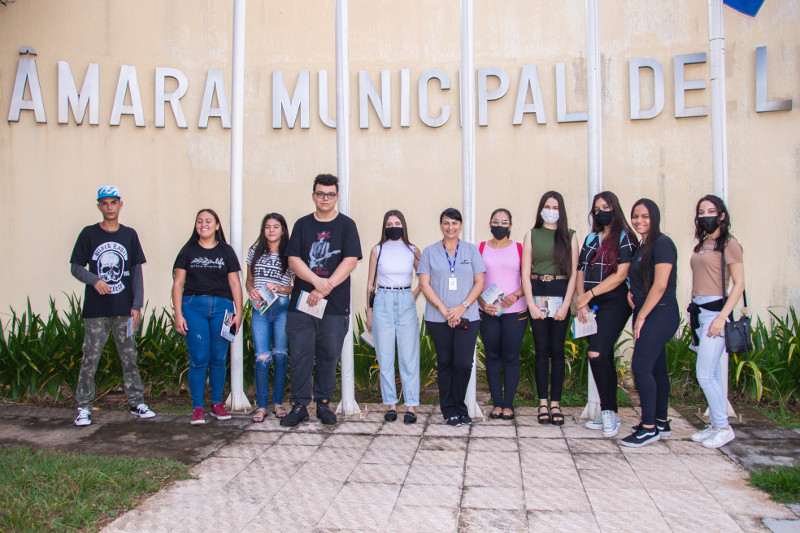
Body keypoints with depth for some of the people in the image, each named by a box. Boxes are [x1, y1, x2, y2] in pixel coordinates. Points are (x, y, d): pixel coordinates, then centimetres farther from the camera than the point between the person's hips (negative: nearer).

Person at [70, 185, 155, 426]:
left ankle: (137, 402, 14)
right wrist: (94, 280, -15)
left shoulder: (129, 235, 8)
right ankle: (84, 406, 12)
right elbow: (75, 267, 5)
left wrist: (137, 305, 0)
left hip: (124, 309, 1)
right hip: (96, 310, -1)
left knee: (130, 357, 5)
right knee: (90, 358, 1)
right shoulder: (89, 234, 5)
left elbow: (136, 271, 7)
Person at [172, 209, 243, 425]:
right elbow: (178, 283, 6)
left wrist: (238, 312, 1)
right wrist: (178, 314, -2)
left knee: (219, 359, 3)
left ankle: (217, 404, 17)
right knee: (199, 359, -4)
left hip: (222, 306, 1)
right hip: (194, 307, -1)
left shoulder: (226, 251, 11)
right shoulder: (188, 250, 9)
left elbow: (235, 283, 9)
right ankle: (197, 408, 6)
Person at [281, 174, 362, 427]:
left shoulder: (346, 225, 4)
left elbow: (350, 260, -6)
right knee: (300, 355, 2)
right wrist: (316, 281, -14)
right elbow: (294, 259, 2)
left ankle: (323, 403, 18)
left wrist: (325, 288, -13)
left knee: (329, 355, 5)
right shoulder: (302, 225, 10)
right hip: (301, 302, 2)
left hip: (335, 304, -1)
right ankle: (299, 406, 11)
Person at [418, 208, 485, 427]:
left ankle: (459, 407, 14)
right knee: (445, 363, 5)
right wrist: (444, 310, -10)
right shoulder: (430, 252, 7)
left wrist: (462, 307, -9)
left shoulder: (471, 250, 9)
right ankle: (449, 411, 18)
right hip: (438, 318, 0)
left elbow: (479, 283, 5)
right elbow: (424, 284, 0)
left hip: (467, 317, 0)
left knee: (464, 363, -7)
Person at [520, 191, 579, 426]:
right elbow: (525, 272, 3)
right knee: (541, 350, 2)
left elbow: (573, 273, 1)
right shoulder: (532, 235, 8)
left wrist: (566, 305, -8)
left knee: (557, 350, 1)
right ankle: (543, 403, 9)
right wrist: (531, 304, -6)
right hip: (537, 294, 0)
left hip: (561, 295, 0)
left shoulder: (570, 236, 7)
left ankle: (555, 403, 9)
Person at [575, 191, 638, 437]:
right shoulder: (591, 239, 16)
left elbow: (620, 275, -11)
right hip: (592, 306, 6)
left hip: (614, 303, -6)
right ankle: (610, 414, 17)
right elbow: (580, 272, 11)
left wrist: (588, 295, -10)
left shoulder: (625, 238, -2)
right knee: (605, 357, 9)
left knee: (597, 353, -18)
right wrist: (582, 303, -3)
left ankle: (608, 410, -5)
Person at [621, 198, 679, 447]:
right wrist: (632, 292, 3)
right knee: (657, 368, 13)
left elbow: (660, 285, -18)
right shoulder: (642, 247, 15)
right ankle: (661, 422, 22)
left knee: (641, 366, -13)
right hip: (647, 315, 9)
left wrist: (642, 316, -15)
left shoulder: (662, 244, -12)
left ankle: (648, 428, -5)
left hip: (660, 314, -9)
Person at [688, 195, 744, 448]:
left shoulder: (729, 244, -8)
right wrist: (694, 314, 14)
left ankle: (723, 427, 6)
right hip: (698, 311, 8)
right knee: (712, 372, 12)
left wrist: (722, 316, -18)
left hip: (715, 310, -8)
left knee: (704, 374, -7)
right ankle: (715, 425, 19)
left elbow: (739, 284, -12)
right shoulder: (702, 245, 14)